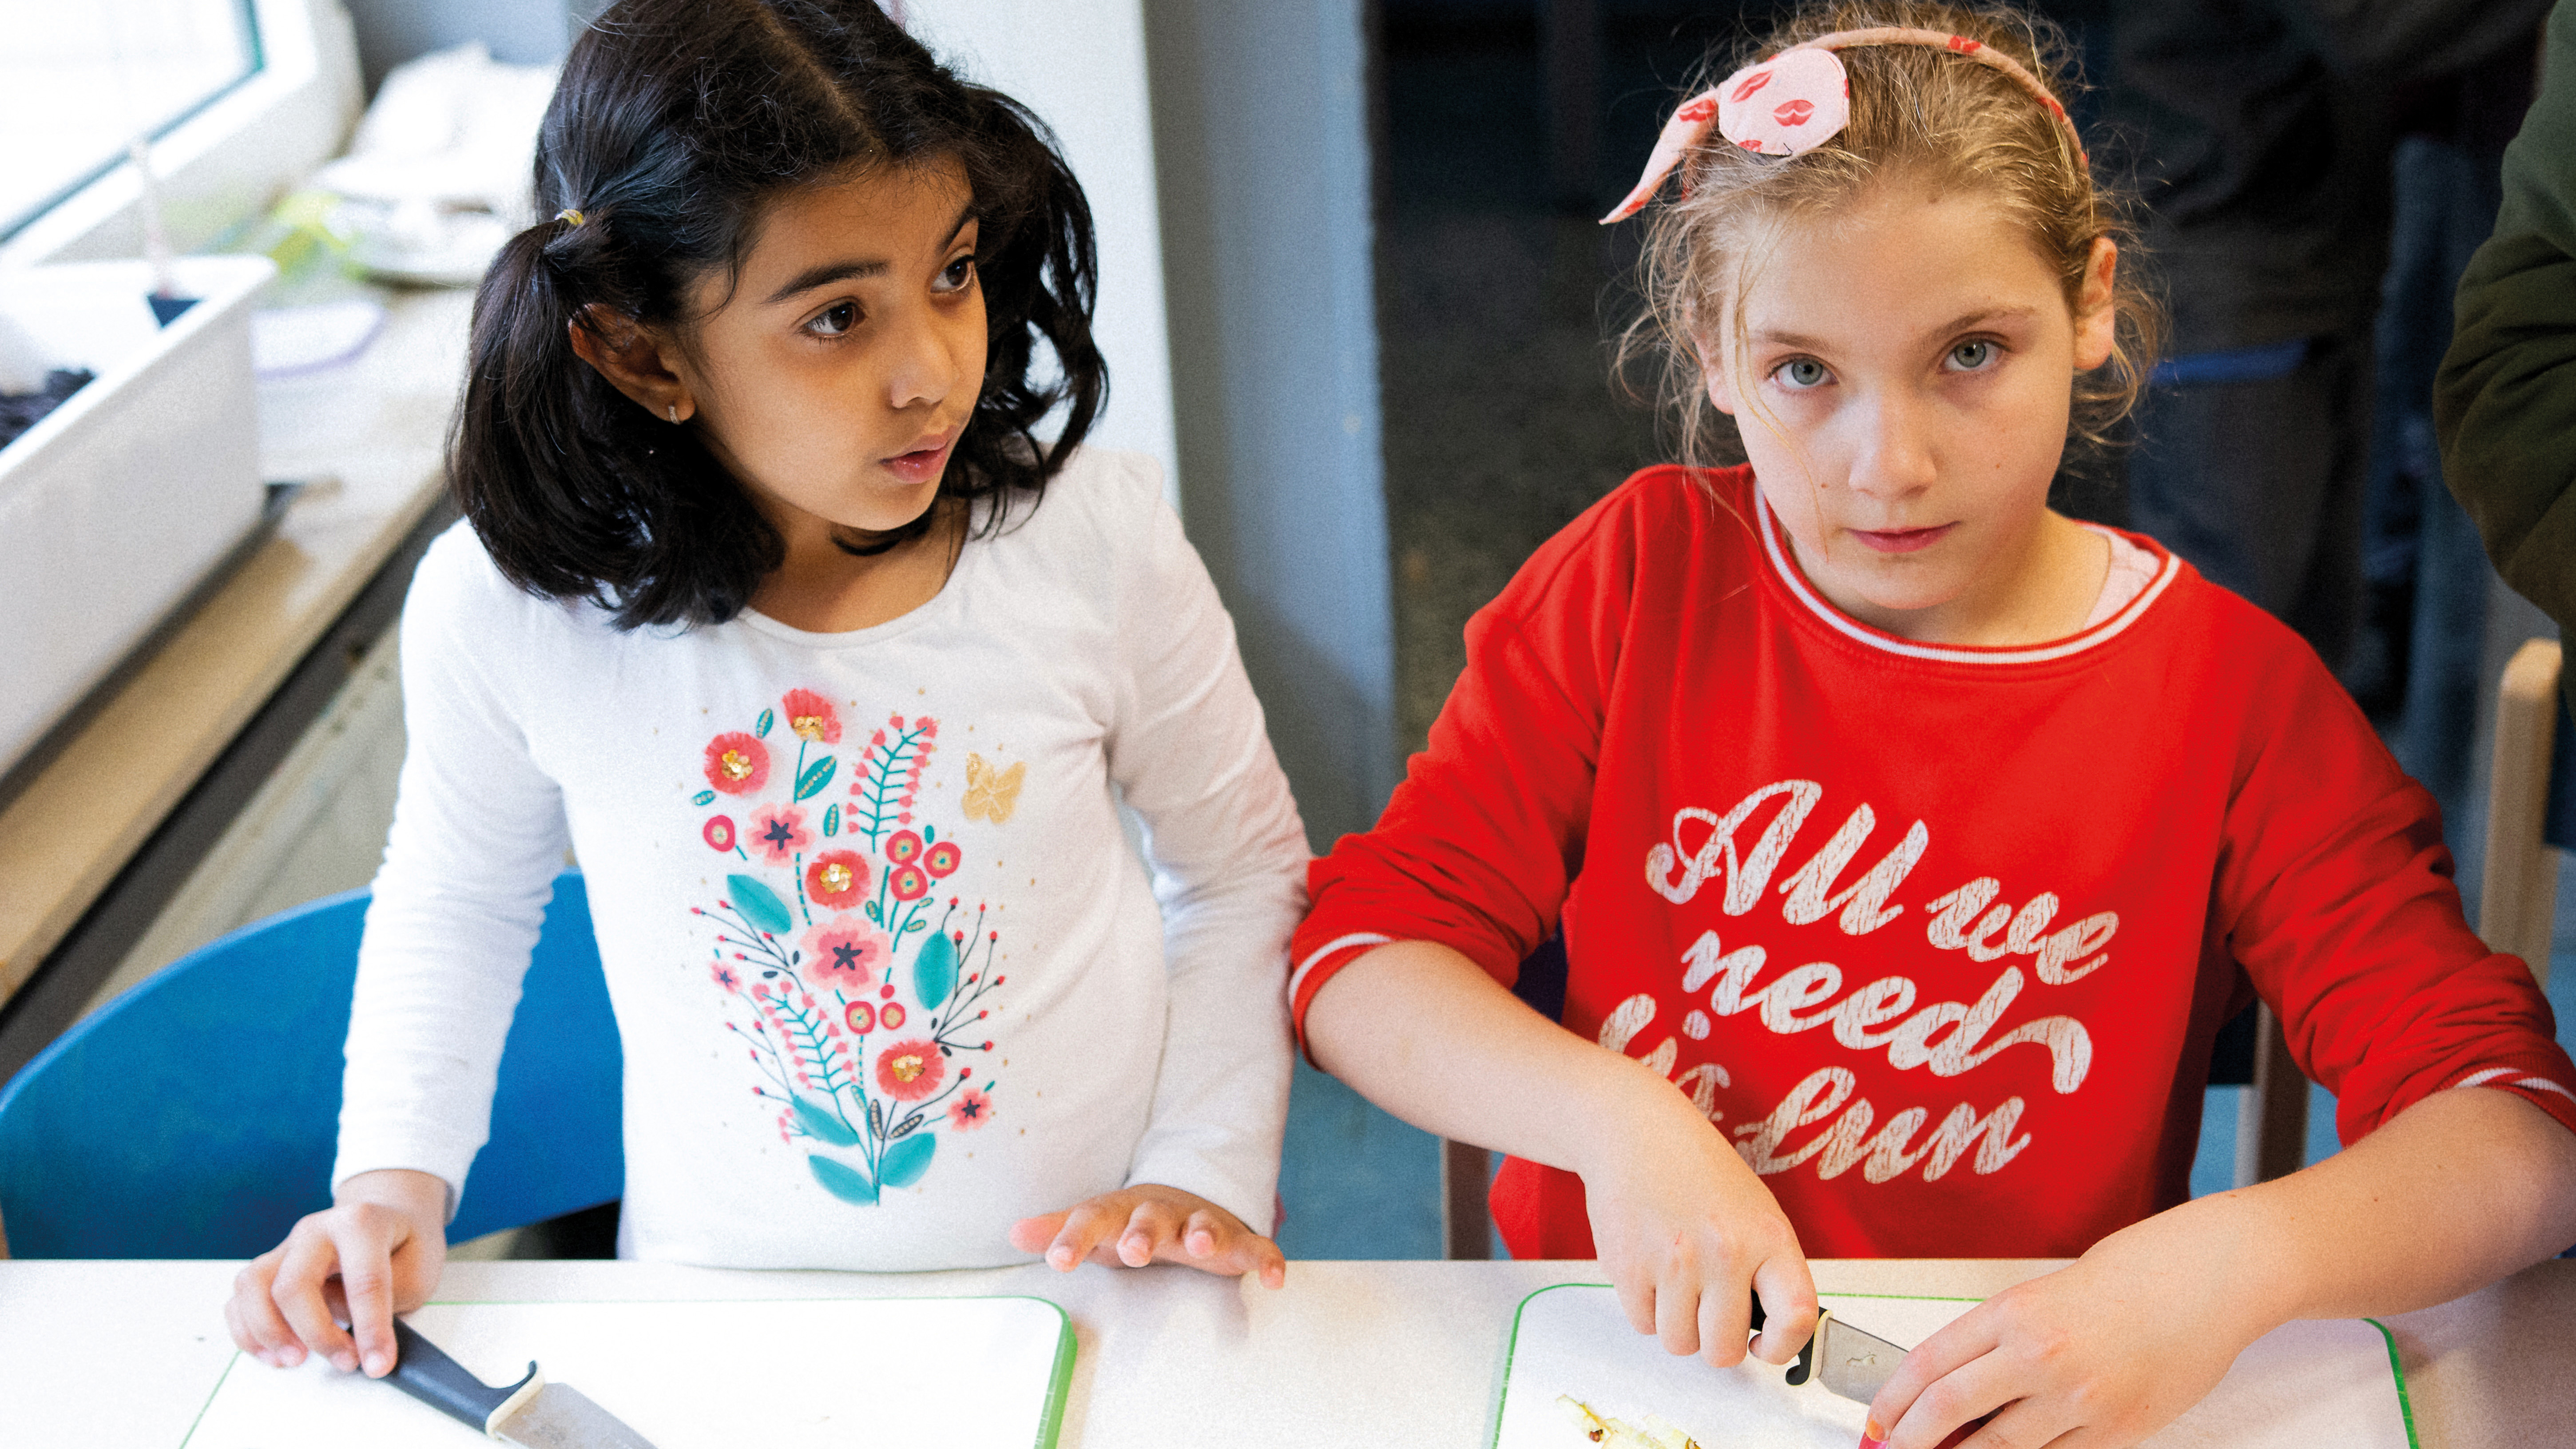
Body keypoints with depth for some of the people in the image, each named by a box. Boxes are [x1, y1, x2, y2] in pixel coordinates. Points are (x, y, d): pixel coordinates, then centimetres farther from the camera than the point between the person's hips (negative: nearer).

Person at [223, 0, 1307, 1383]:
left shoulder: (1097, 542, -13)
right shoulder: (506, 608, -12)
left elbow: (1243, 865, 2)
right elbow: (455, 896, 9)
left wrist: (1210, 1171, -5)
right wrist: (394, 1184, 0)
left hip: (1097, 1282, -1)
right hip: (731, 1318, 1)